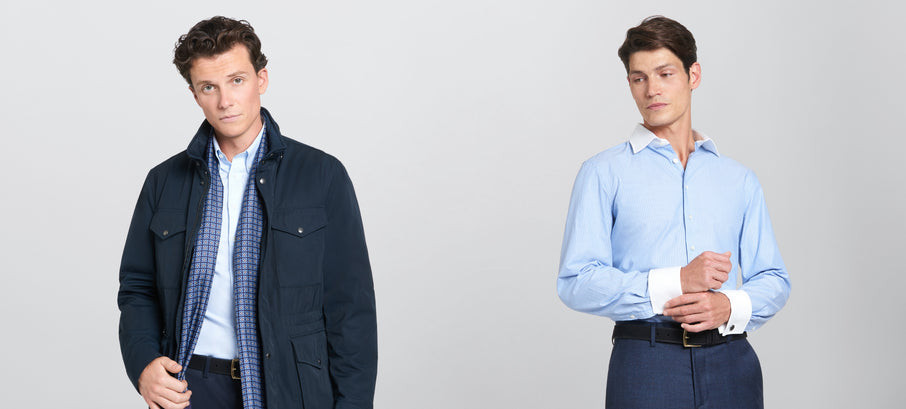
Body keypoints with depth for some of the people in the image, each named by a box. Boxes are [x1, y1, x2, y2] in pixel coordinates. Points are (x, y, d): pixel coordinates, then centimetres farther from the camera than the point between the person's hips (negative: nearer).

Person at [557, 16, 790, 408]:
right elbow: (575, 281, -6)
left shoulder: (739, 179, 15)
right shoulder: (604, 173, 4)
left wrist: (730, 306, -8)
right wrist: (675, 282, -14)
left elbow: (773, 279, 14)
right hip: (645, 365, -3)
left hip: (731, 363, 3)